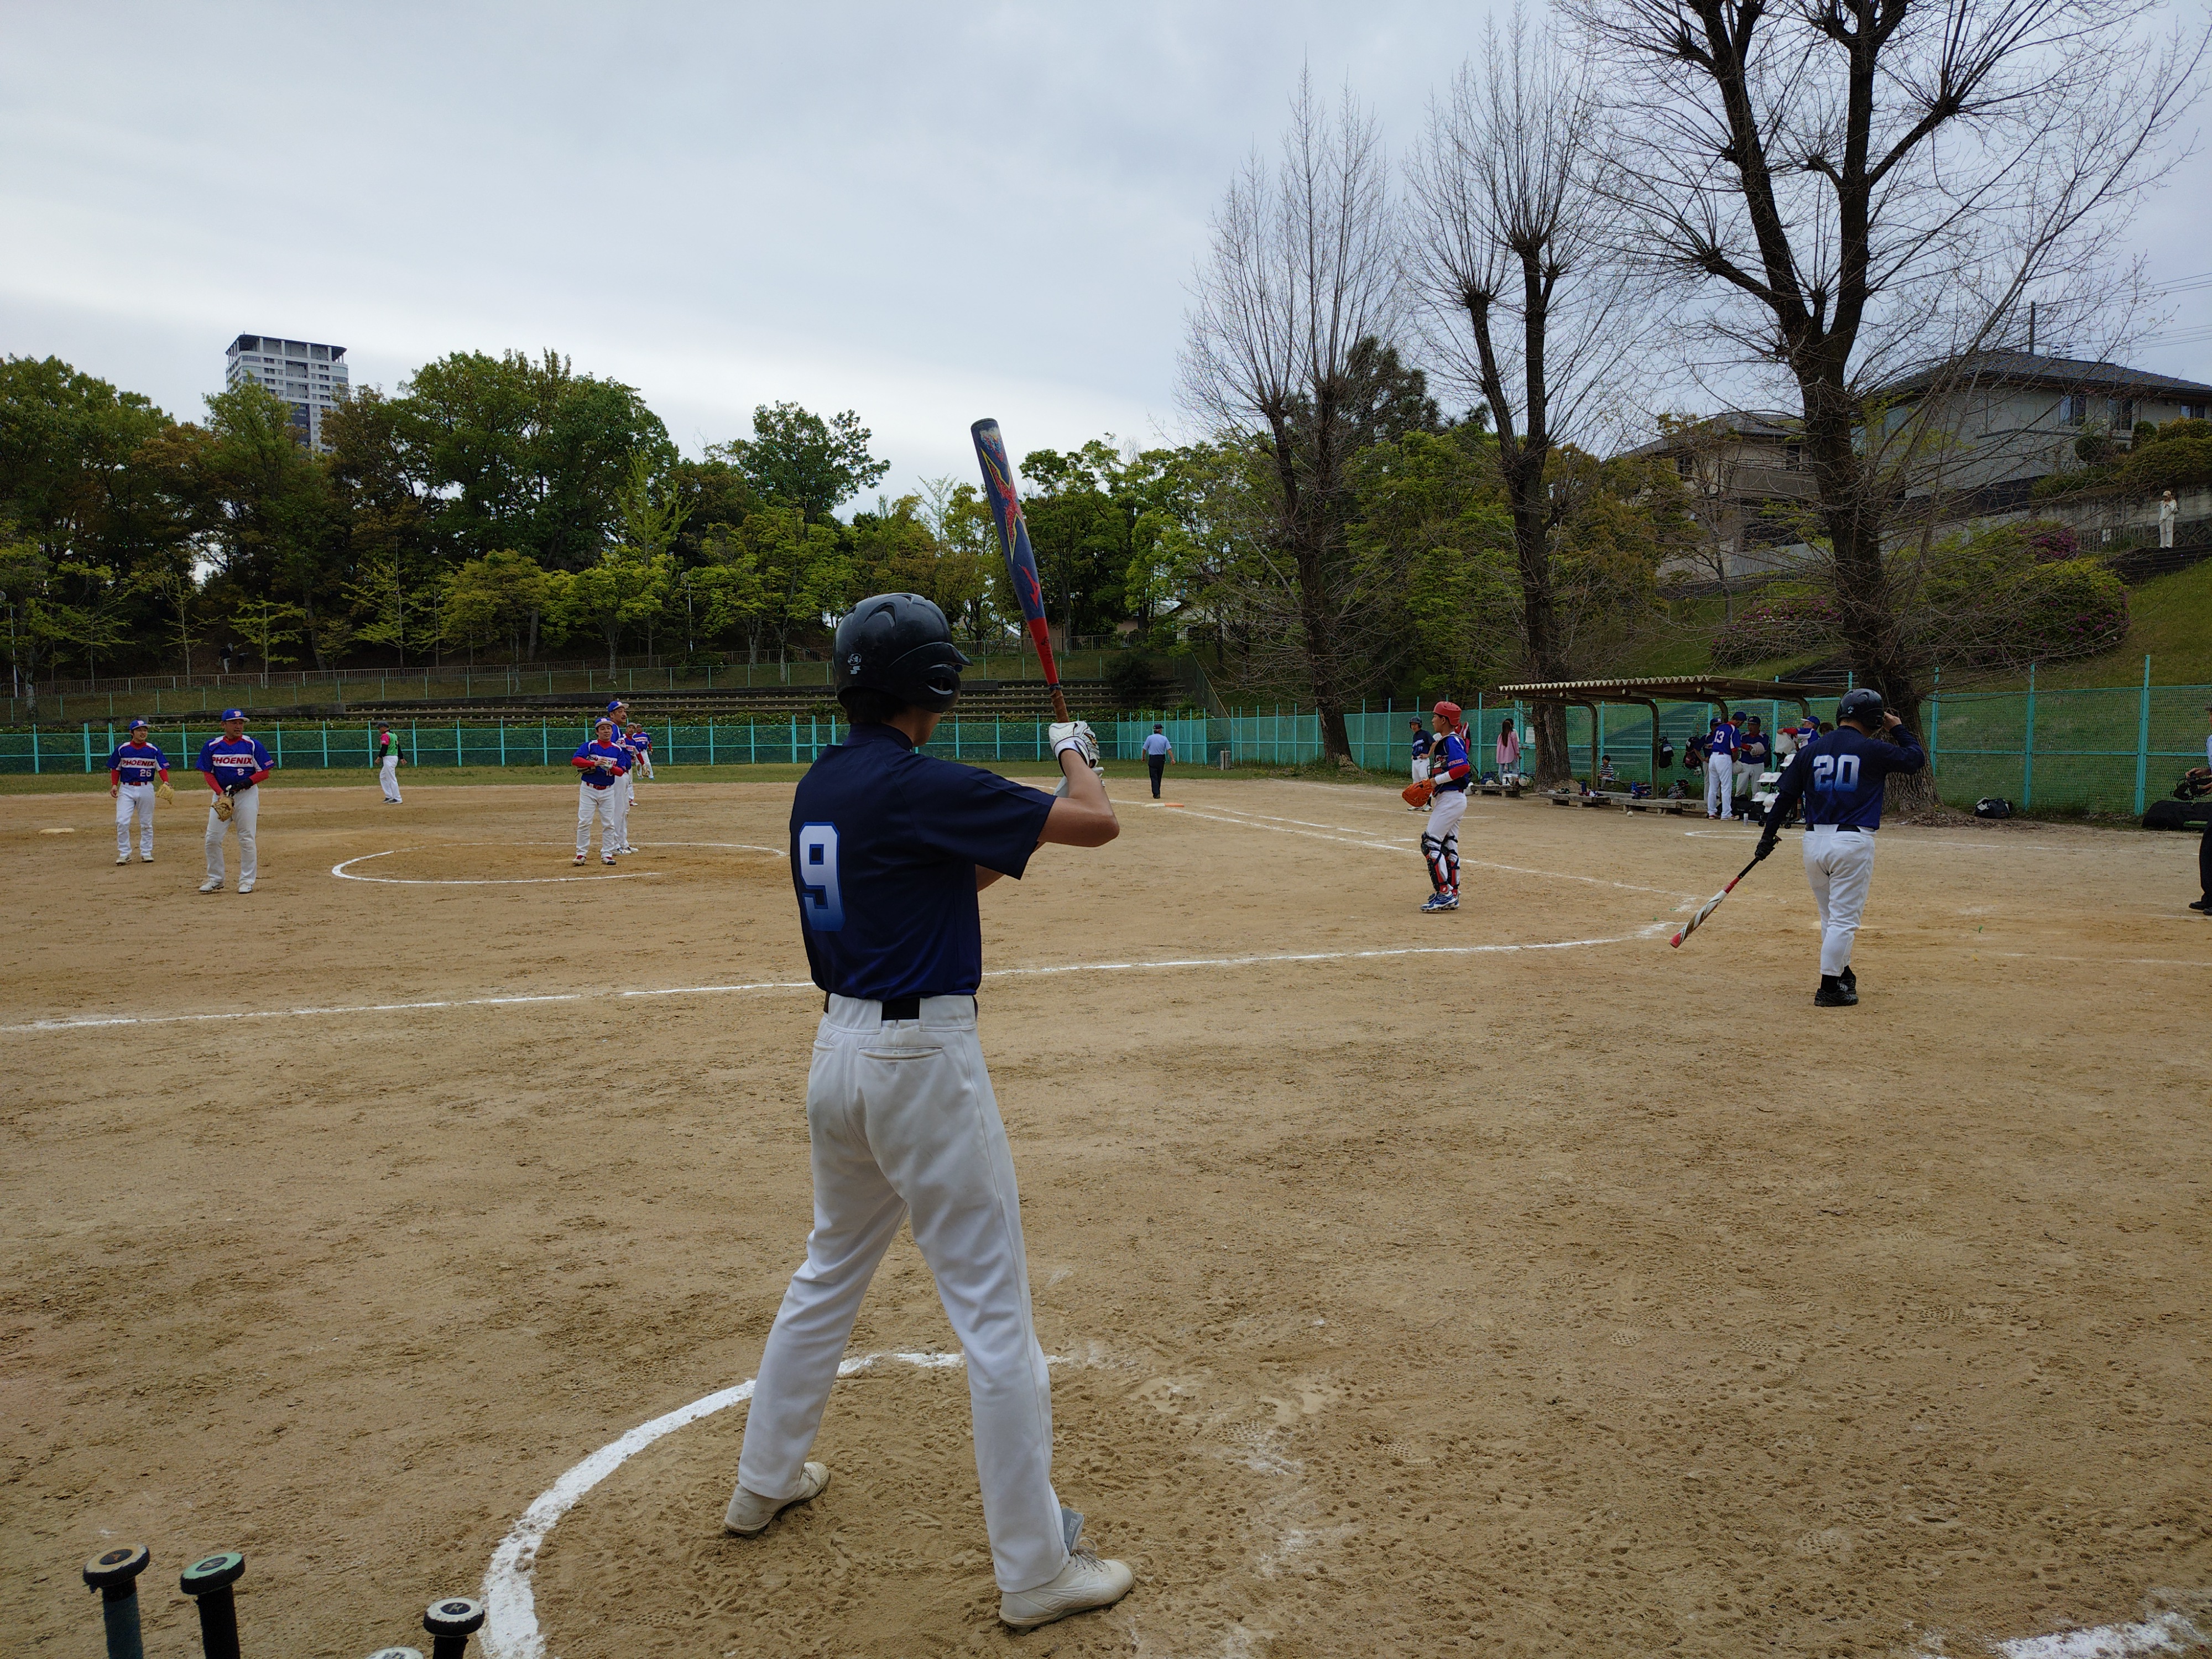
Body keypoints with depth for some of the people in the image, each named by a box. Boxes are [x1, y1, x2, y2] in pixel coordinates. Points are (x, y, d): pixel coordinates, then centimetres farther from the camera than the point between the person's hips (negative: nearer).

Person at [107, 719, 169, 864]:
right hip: (126, 789, 0)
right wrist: (114, 785, -4)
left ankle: (146, 853, 16)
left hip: (146, 789, 0)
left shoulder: (153, 750, 2)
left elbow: (162, 768, -3)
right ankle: (124, 854, 0)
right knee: (122, 822, -10)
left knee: (146, 824, 6)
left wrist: (165, 782, -20)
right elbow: (115, 769, 9)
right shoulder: (122, 748, 3)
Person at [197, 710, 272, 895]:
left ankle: (247, 881, 5)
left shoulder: (252, 745, -1)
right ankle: (215, 879, 15)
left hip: (247, 794, -3)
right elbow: (207, 772, 5)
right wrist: (220, 793, -10)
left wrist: (246, 783, -18)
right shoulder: (212, 746, 5)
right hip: (221, 795, 3)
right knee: (213, 838, 2)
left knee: (247, 839, -3)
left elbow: (265, 771, -1)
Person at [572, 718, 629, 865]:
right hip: (589, 789, -3)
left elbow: (621, 771, 0)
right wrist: (594, 763, -30)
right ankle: (581, 854, 4)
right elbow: (575, 760, -18)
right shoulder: (589, 746, -5)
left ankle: (607, 854, 11)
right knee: (584, 822, -4)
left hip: (608, 791, 3)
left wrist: (610, 767, -21)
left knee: (609, 824, 3)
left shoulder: (618, 750, 4)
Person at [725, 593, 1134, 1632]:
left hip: (839, 1049, 9)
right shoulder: (923, 785, -18)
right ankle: (1035, 1568, 12)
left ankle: (765, 1482, 41)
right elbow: (1099, 824, -15)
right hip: (924, 1059, -9)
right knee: (994, 1312, 1)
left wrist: (1004, 847, 12)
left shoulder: (818, 787, 7)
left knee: (830, 1270, 26)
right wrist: (1076, 755, 4)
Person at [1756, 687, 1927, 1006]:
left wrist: (1768, 836, 15)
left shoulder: (1811, 750, 7)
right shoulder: (1872, 750, -5)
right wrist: (1897, 728, 21)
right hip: (1853, 842, -5)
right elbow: (1917, 758, 10)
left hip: (1814, 842, 5)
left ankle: (1841, 973, 34)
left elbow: (1786, 796, 8)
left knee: (1831, 916, 19)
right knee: (1844, 918, -1)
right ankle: (1829, 988, -1)